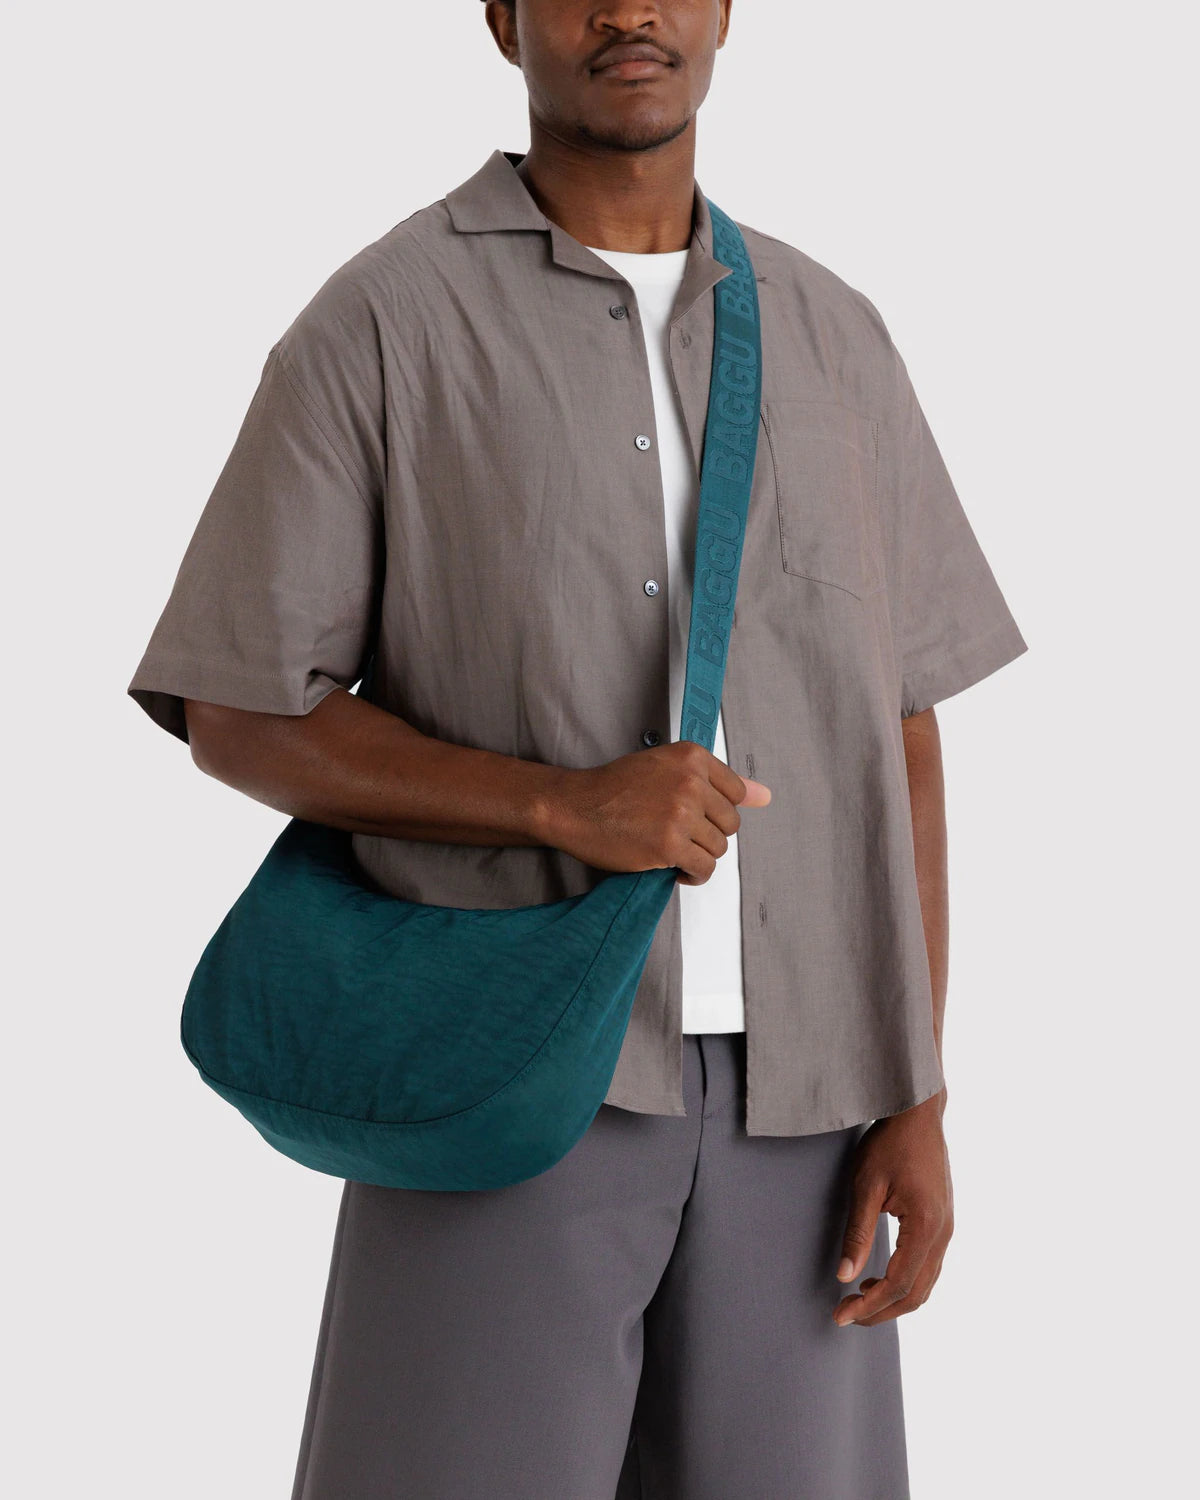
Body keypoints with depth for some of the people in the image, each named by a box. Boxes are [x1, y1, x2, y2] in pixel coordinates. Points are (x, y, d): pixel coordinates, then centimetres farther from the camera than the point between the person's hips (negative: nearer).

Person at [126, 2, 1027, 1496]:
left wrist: (918, 1101, 1)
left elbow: (896, 731, 9)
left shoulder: (833, 338, 8)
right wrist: (566, 806, -20)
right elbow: (238, 719, -5)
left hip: (782, 1089, 4)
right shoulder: (376, 324, -4)